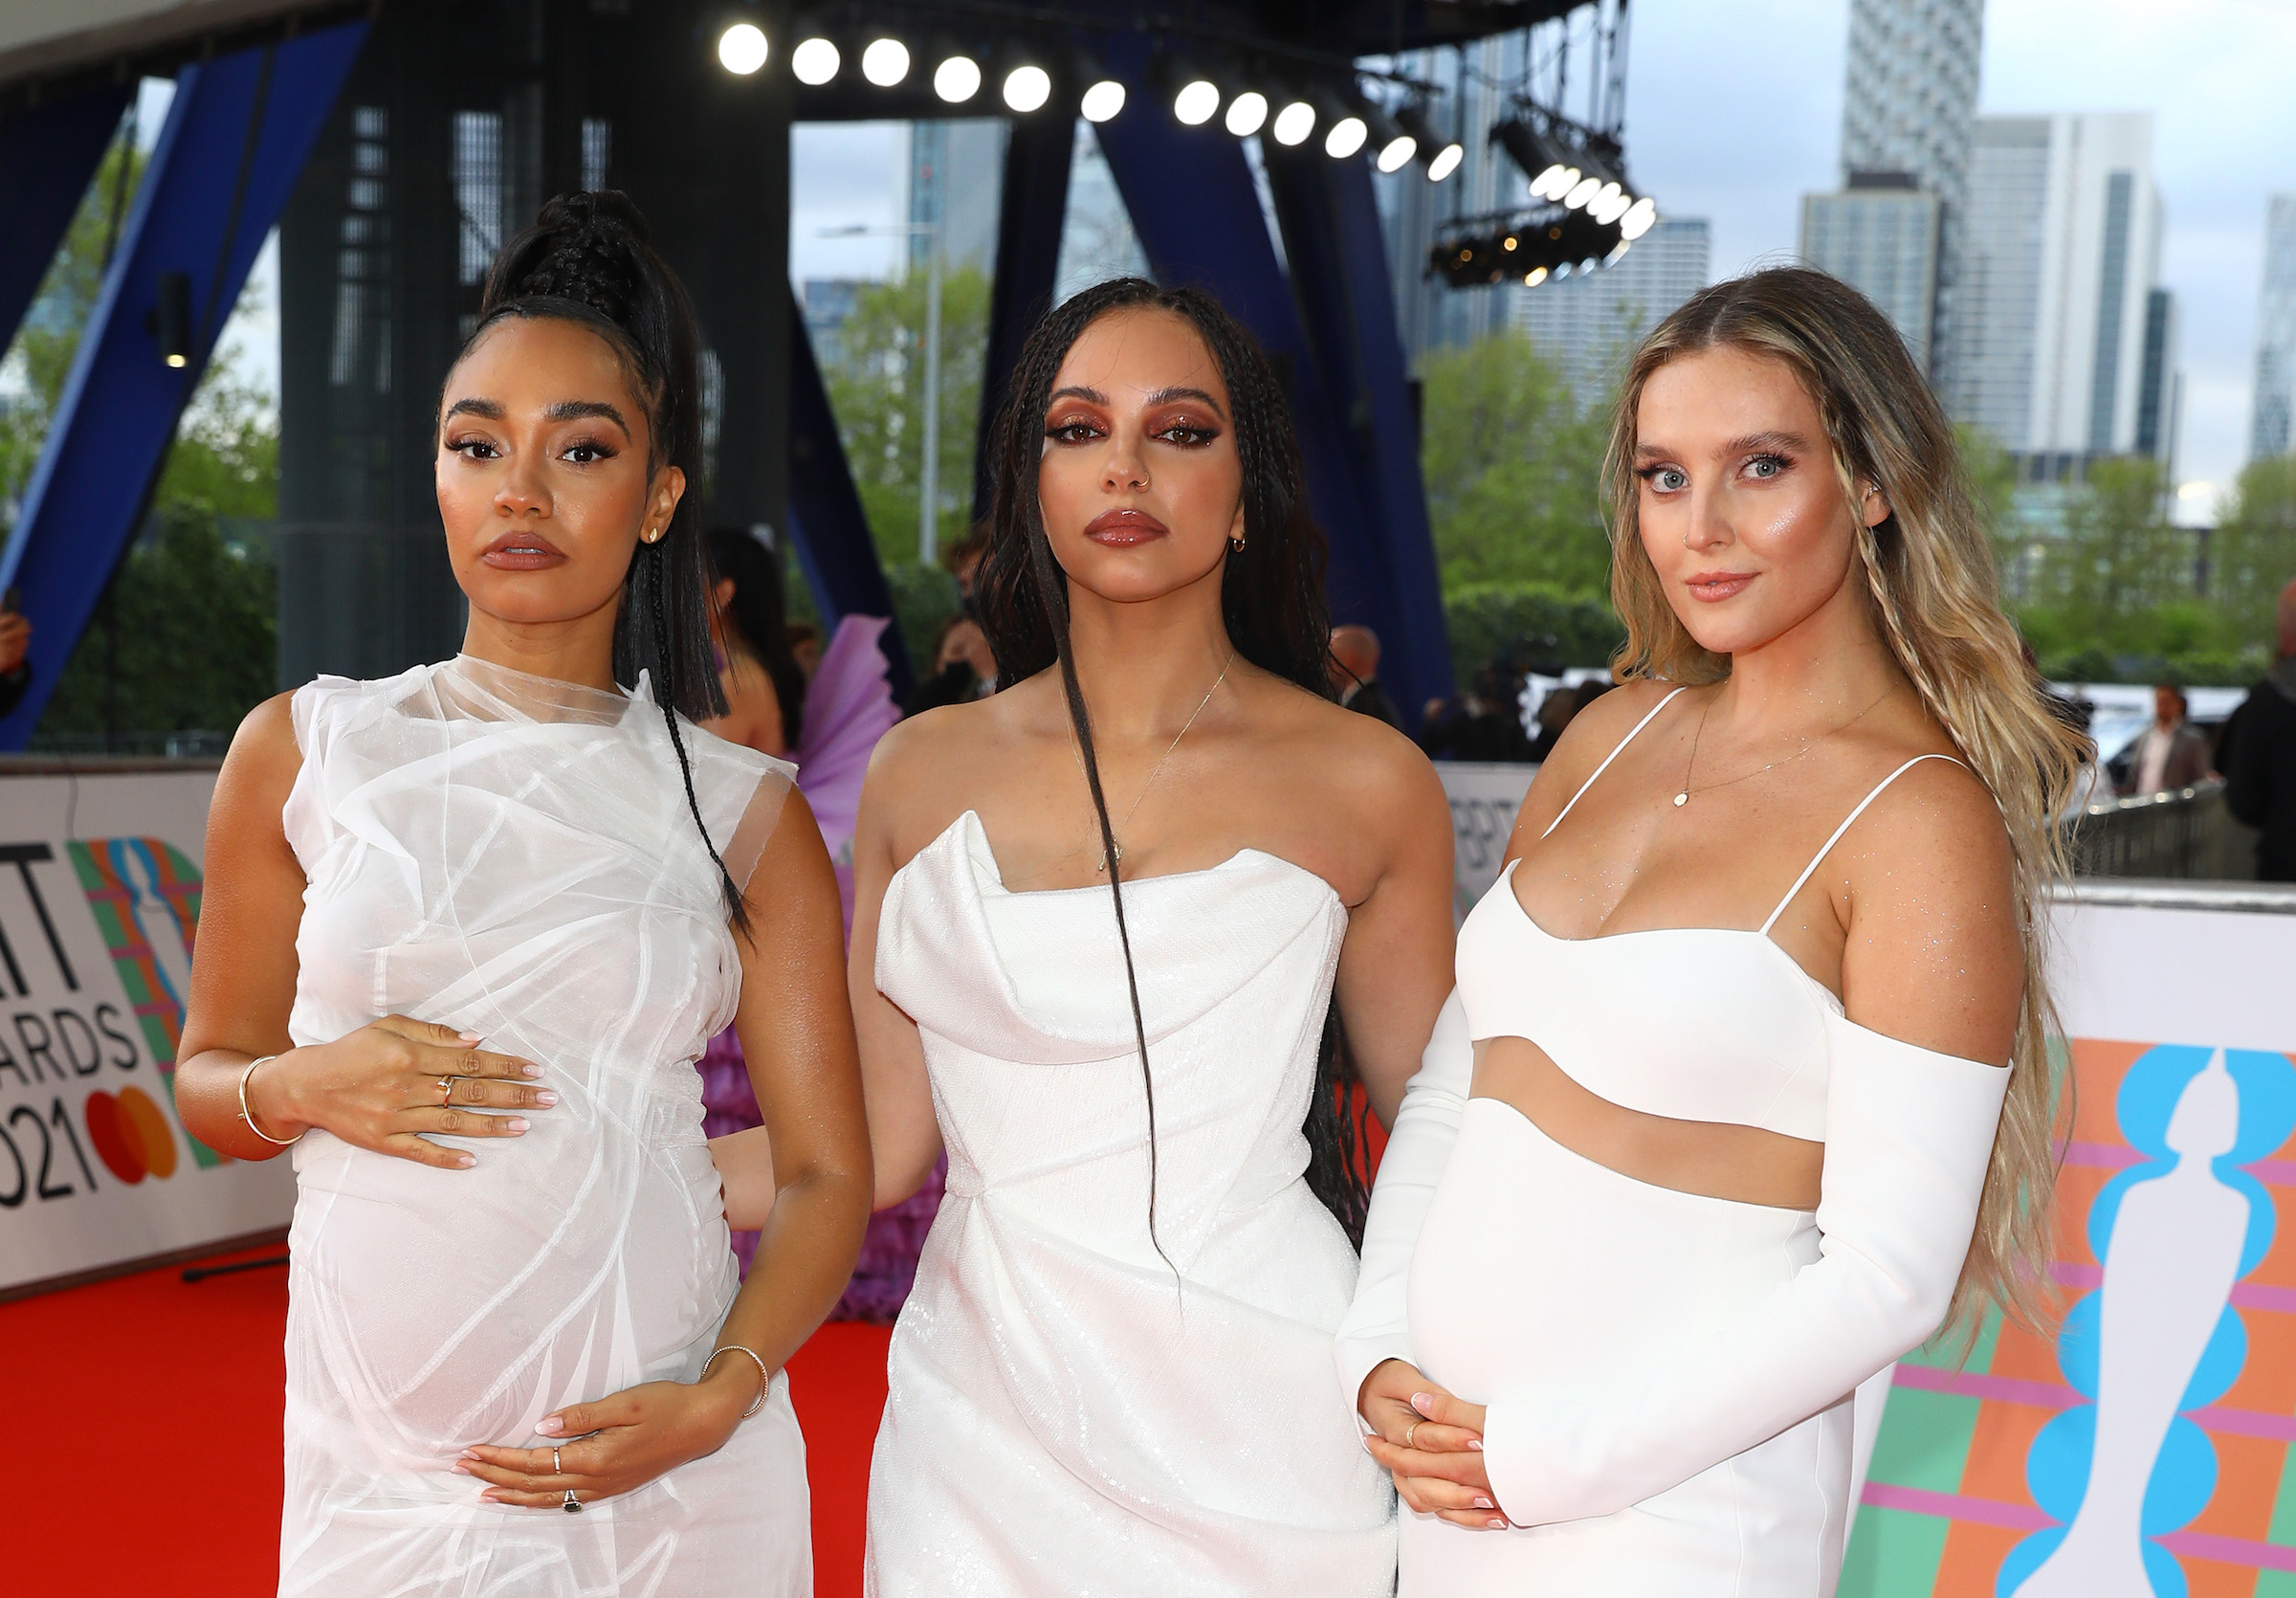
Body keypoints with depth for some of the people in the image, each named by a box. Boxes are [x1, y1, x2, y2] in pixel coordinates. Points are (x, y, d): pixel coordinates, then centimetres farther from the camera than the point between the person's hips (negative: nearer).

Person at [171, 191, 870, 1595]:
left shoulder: (744, 809, 1)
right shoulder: (306, 750, 3)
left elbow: (831, 1173, 2)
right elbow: (209, 1073, 13)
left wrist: (720, 1396, -12)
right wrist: (301, 1089, -8)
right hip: (382, 1466, 1)